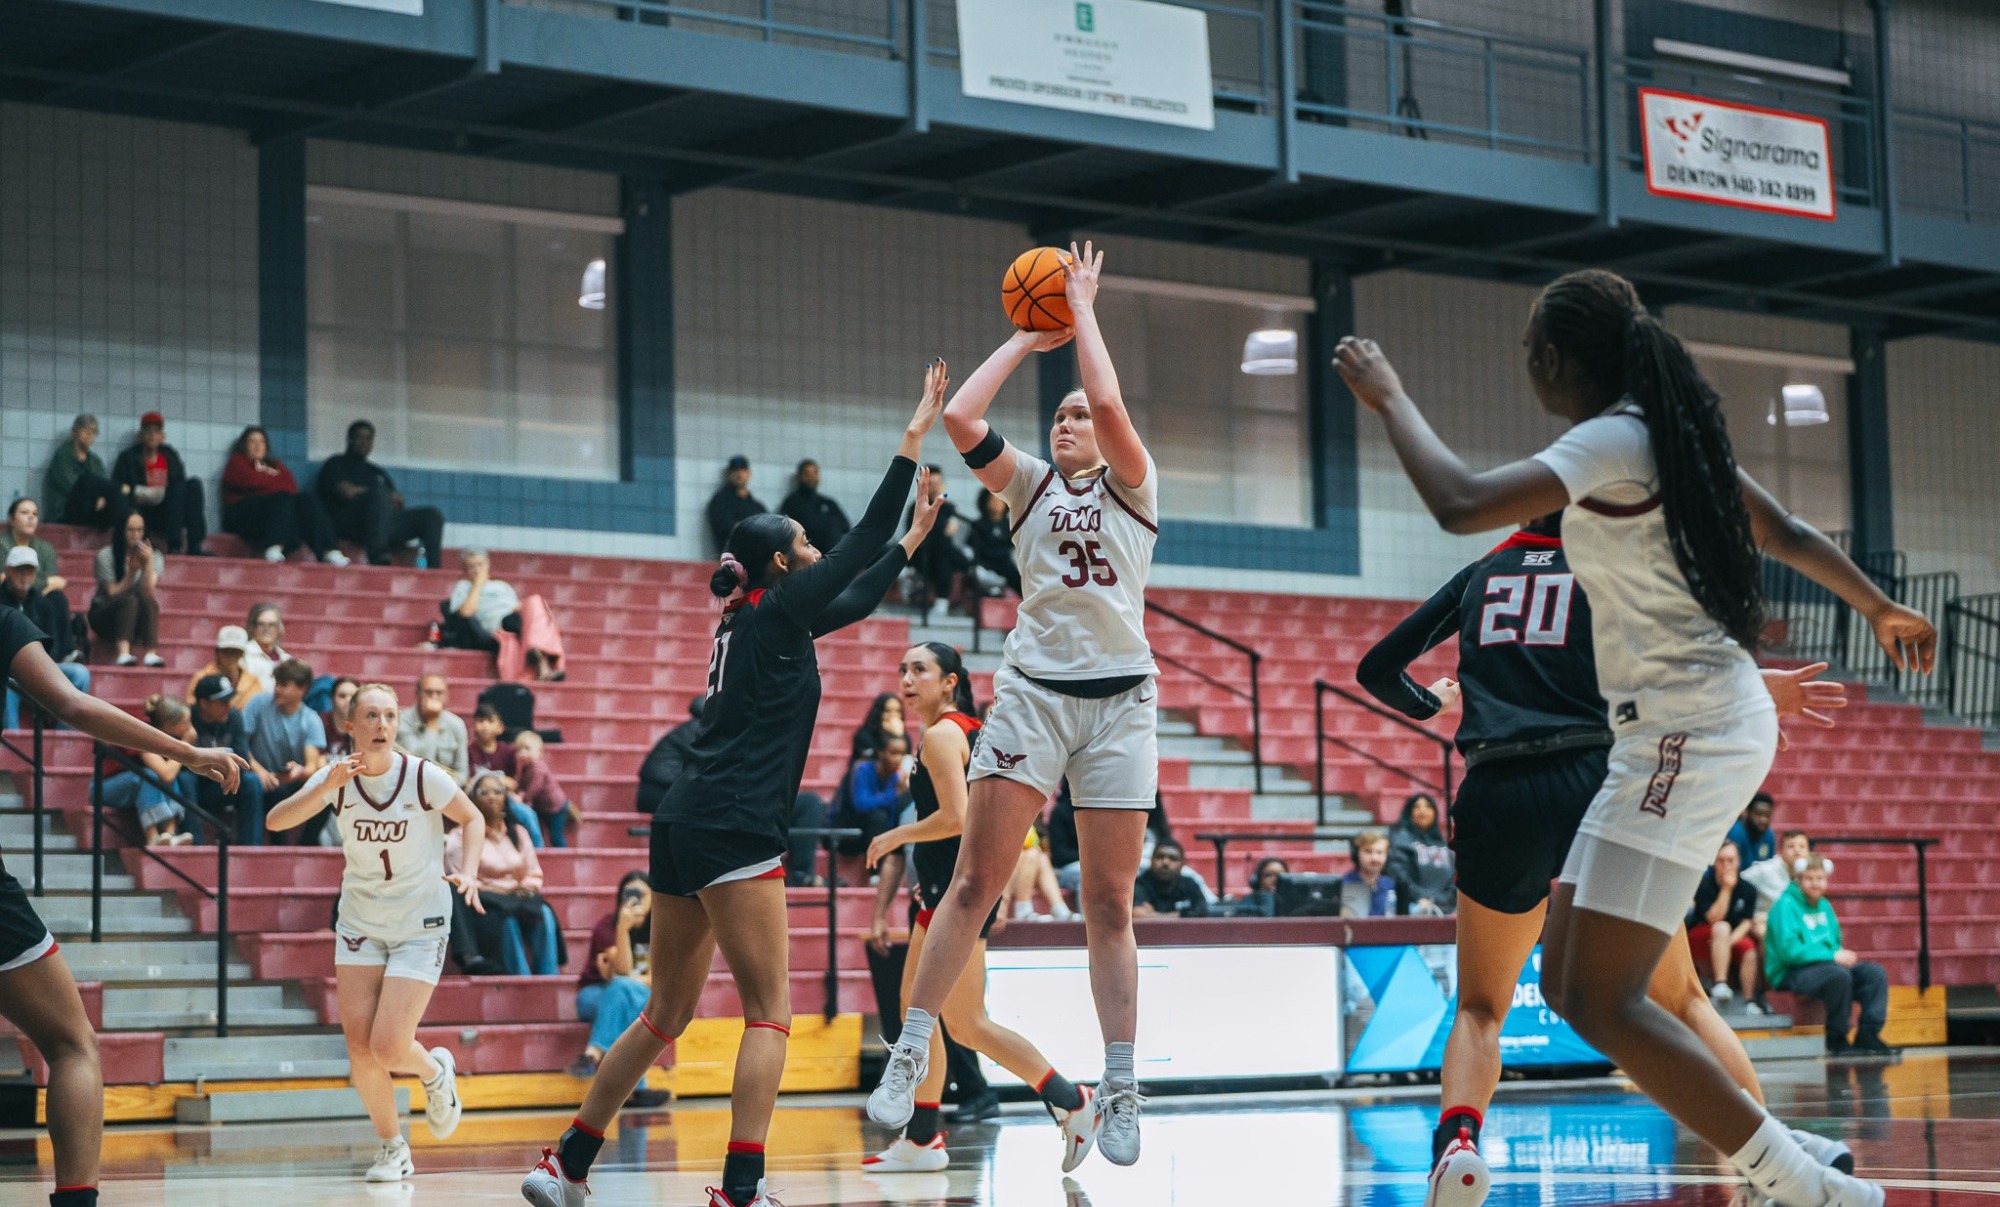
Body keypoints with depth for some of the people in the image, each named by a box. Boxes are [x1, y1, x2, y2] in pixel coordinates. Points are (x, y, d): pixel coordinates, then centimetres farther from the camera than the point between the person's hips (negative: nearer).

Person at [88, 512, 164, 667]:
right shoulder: (106, 555, -7)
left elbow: (148, 593, -15)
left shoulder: (154, 557, -1)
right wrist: (132, 571, -24)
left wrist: (148, 564, -28)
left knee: (149, 601, -31)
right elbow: (113, 593, -12)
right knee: (129, 600, -34)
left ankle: (151, 654, -46)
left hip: (139, 617, 2)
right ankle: (123, 653, -53)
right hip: (106, 616, -2)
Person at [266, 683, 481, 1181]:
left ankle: (435, 1071, 22)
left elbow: (472, 819, 1)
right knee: (359, 1047, -4)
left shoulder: (423, 776, -15)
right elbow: (275, 821, -20)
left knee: (389, 1046, -14)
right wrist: (328, 785, -34)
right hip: (360, 924, 3)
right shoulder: (336, 777, -8)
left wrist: (468, 873, -15)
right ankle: (392, 1148, 17)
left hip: (420, 928, -3)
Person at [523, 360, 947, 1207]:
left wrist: (916, 537, 39)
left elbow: (857, 598, 34)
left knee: (668, 1013, 15)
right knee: (770, 1011, -8)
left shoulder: (753, 620, 20)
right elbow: (863, 539, -2)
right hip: (731, 828, -9)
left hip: (685, 826, 9)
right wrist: (917, 435, 2)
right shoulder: (777, 611, -3)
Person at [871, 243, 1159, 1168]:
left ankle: (1120, 1090, 6)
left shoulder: (1133, 485, 6)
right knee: (975, 881, -7)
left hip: (1119, 699, -1)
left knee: (1109, 903, 2)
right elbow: (960, 417, -4)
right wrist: (1027, 338, 5)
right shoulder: (1030, 484, 12)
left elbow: (1110, 404, -14)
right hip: (1032, 690, 1)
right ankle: (909, 1055, -3)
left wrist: (1083, 310, -3)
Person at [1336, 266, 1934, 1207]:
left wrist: (1387, 397, -11)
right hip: (1682, 733, 10)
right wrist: (1880, 610, 39)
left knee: (1600, 1003, -12)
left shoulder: (1611, 441, -15)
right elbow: (1786, 536, 24)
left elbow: (1460, 504, -26)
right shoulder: (1667, 431, 13)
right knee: (1568, 979, 13)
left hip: (1686, 736, -10)